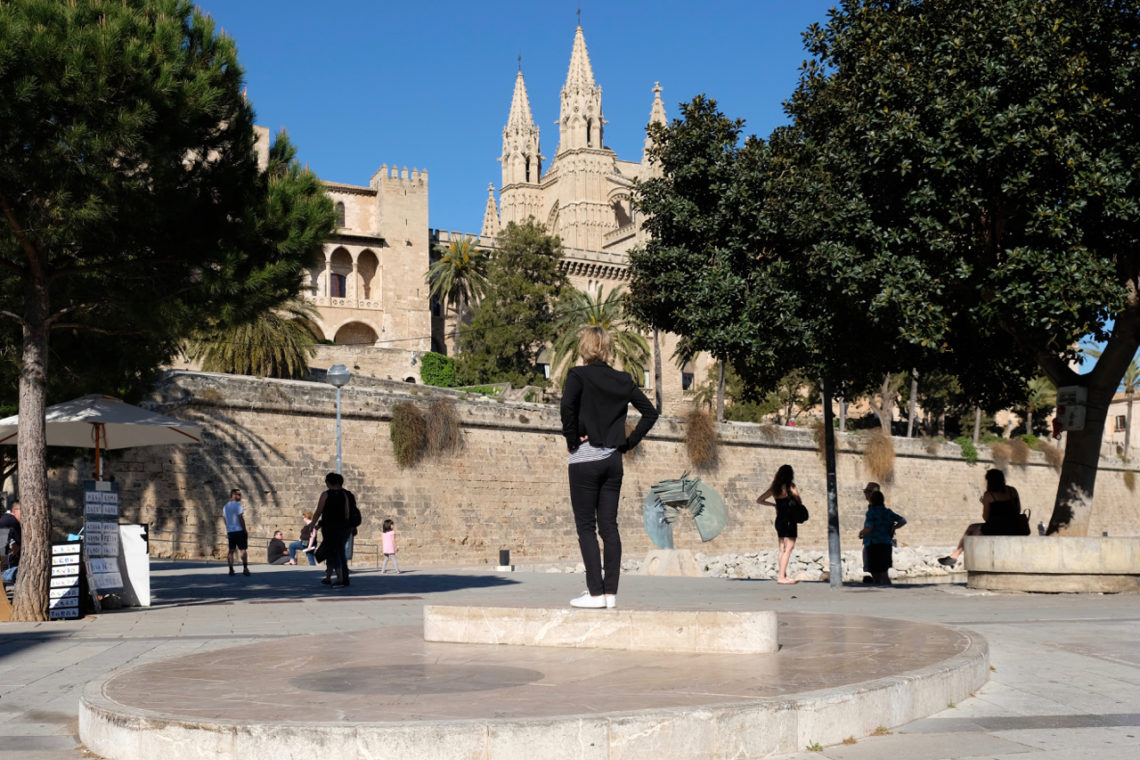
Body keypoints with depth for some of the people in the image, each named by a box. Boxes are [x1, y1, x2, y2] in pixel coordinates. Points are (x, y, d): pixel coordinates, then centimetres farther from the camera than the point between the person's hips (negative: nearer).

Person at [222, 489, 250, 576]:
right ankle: (245, 568, -14)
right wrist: (245, 530, -9)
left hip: (230, 532, 6)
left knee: (231, 551, 7)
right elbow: (241, 519, -14)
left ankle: (231, 570, 5)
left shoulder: (225, 507, 14)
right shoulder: (237, 505, -10)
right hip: (239, 531, -6)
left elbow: (225, 520, 17)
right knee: (243, 550, -5)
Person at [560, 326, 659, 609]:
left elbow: (567, 405, -24)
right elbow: (650, 411, 8)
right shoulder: (623, 380, 8)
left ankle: (595, 593, -3)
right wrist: (629, 442, 8)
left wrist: (571, 439, -11)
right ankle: (610, 592, 8)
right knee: (609, 526, 8)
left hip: (584, 459, -5)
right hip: (613, 459, 5)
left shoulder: (578, 375, -6)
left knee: (586, 526, 0)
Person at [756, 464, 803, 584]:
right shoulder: (790, 487, -10)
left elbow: (759, 500, 14)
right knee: (788, 548, -7)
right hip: (789, 520, -7)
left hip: (779, 520, 8)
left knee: (782, 549, 13)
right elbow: (798, 502, -5)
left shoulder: (774, 488, 9)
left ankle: (782, 575, 16)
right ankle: (782, 576, -12)